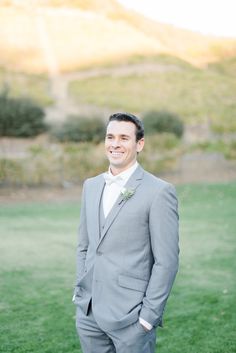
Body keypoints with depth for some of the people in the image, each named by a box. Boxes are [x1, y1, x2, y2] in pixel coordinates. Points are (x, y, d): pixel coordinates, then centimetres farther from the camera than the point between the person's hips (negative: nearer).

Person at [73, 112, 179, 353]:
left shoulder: (159, 192, -9)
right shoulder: (91, 186, 10)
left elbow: (166, 260, -10)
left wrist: (149, 315, -12)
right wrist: (79, 294, 11)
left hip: (131, 318, -5)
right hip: (88, 313, 6)